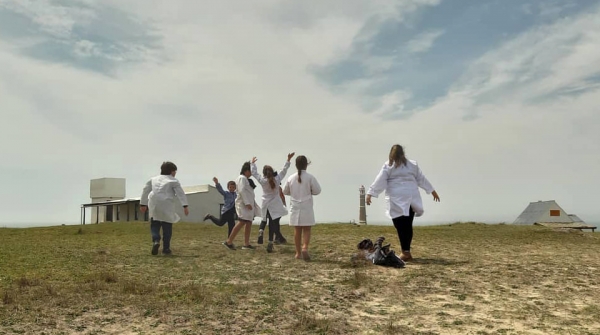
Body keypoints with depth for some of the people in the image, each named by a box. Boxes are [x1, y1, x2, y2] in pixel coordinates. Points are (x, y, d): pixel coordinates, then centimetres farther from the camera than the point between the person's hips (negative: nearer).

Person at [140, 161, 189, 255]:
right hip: (167, 206, -3)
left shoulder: (153, 179, 19)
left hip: (154, 206, 3)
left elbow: (145, 191, 22)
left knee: (155, 225, 16)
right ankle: (166, 248, 11)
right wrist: (185, 206, -14)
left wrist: (143, 204, 29)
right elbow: (181, 193, -8)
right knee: (167, 227, 9)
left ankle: (156, 241, -10)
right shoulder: (173, 181, 4)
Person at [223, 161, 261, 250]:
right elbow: (242, 191, -21)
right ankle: (229, 241, -10)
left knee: (249, 223, 7)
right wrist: (247, 203, -26)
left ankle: (246, 244, 9)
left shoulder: (246, 179, 19)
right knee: (242, 222, -14)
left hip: (248, 204, 10)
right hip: (243, 204, -10)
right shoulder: (242, 178, -11)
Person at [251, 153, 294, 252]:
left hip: (265, 206, 1)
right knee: (272, 225, 2)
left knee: (264, 220, 24)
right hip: (275, 206, -1)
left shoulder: (262, 180, -8)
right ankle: (270, 244, -2)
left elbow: (254, 173, 5)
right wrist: (288, 160, 11)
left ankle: (261, 231, -5)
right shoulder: (277, 179, -7)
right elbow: (284, 170, 3)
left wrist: (253, 163, 20)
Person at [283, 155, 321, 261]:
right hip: (306, 207, -3)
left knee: (297, 230, 10)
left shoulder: (291, 178, 0)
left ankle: (298, 253, 15)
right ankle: (305, 247, -16)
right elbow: (317, 190, -7)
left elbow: (285, 191, 10)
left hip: (295, 207, 3)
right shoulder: (310, 177, -10)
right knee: (306, 229, 5)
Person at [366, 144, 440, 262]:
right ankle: (406, 251, 17)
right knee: (408, 225, 12)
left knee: (400, 226, -3)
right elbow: (422, 179, 20)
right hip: (411, 198, 4)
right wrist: (432, 191, 29)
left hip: (397, 200, -4)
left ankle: (406, 252, -7)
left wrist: (370, 193, -3)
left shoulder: (388, 166, 1)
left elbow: (379, 181, -5)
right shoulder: (413, 165, 13)